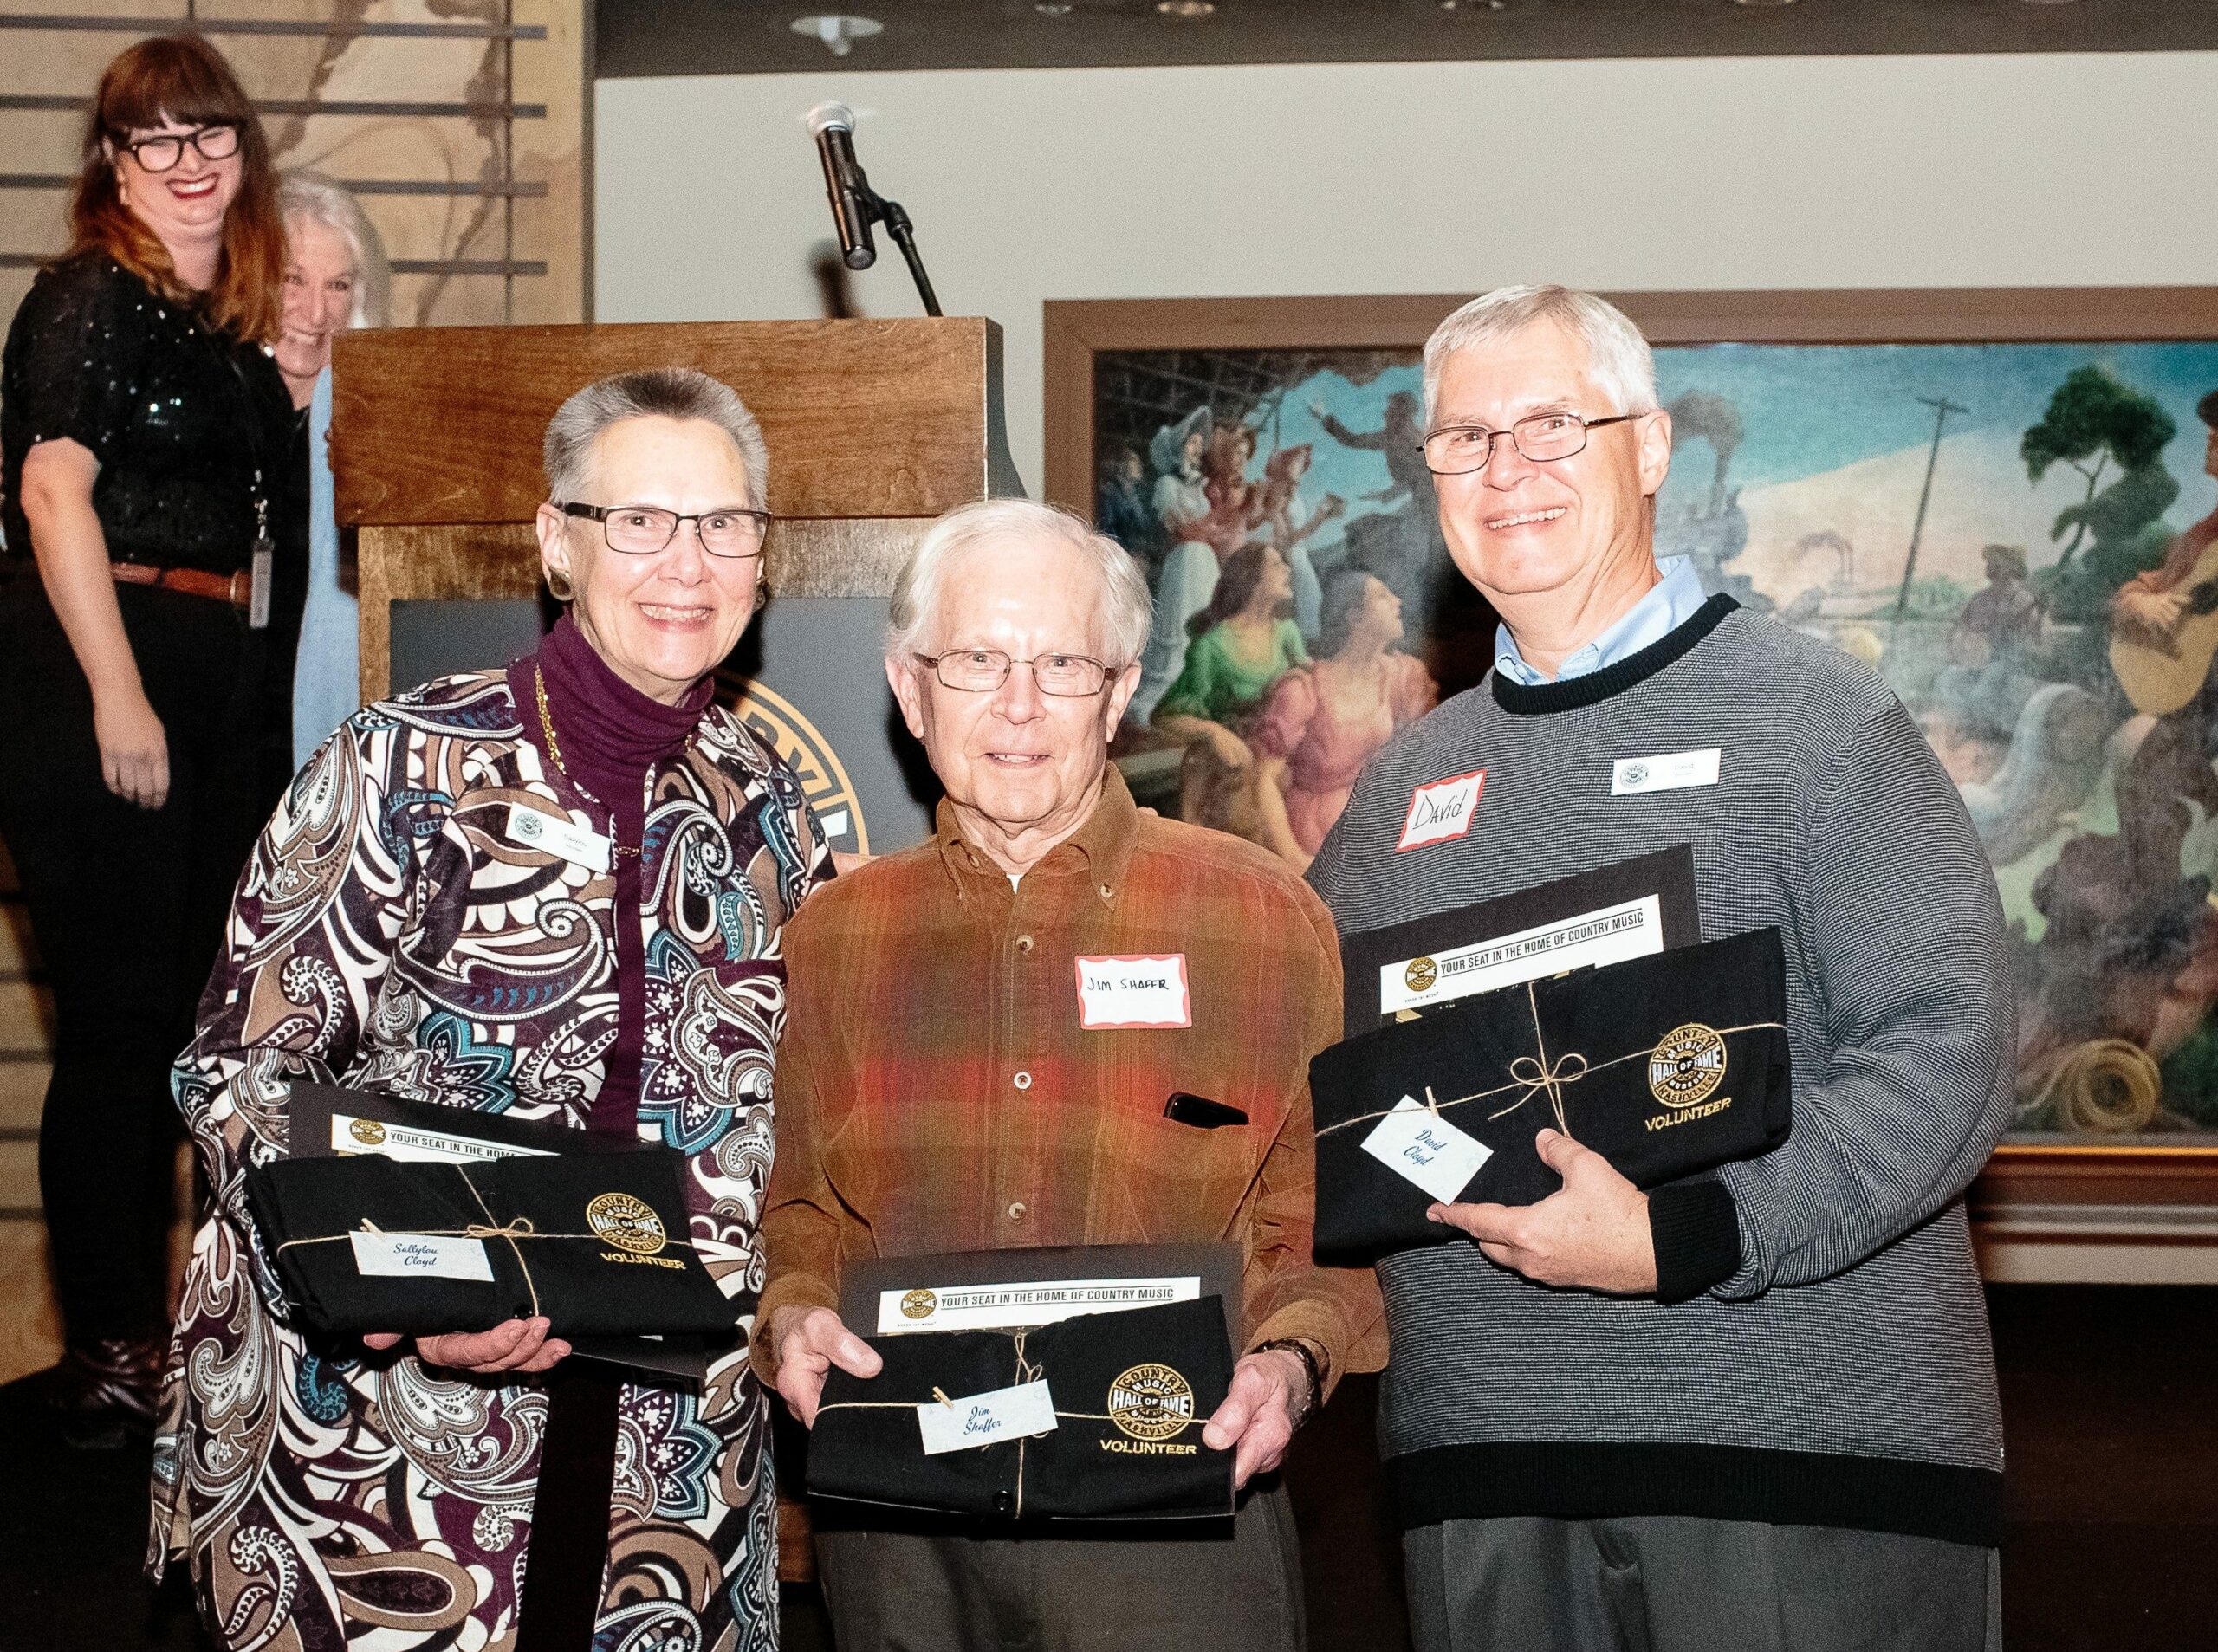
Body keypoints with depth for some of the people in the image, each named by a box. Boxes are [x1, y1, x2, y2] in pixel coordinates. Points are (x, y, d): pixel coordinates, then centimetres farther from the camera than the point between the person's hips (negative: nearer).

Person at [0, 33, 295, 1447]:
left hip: (217, 686, 8)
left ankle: (153, 1315, 25)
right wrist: (118, 697, -21)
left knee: (188, 1013, 13)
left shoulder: (230, 324, 16)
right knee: (120, 1021, -5)